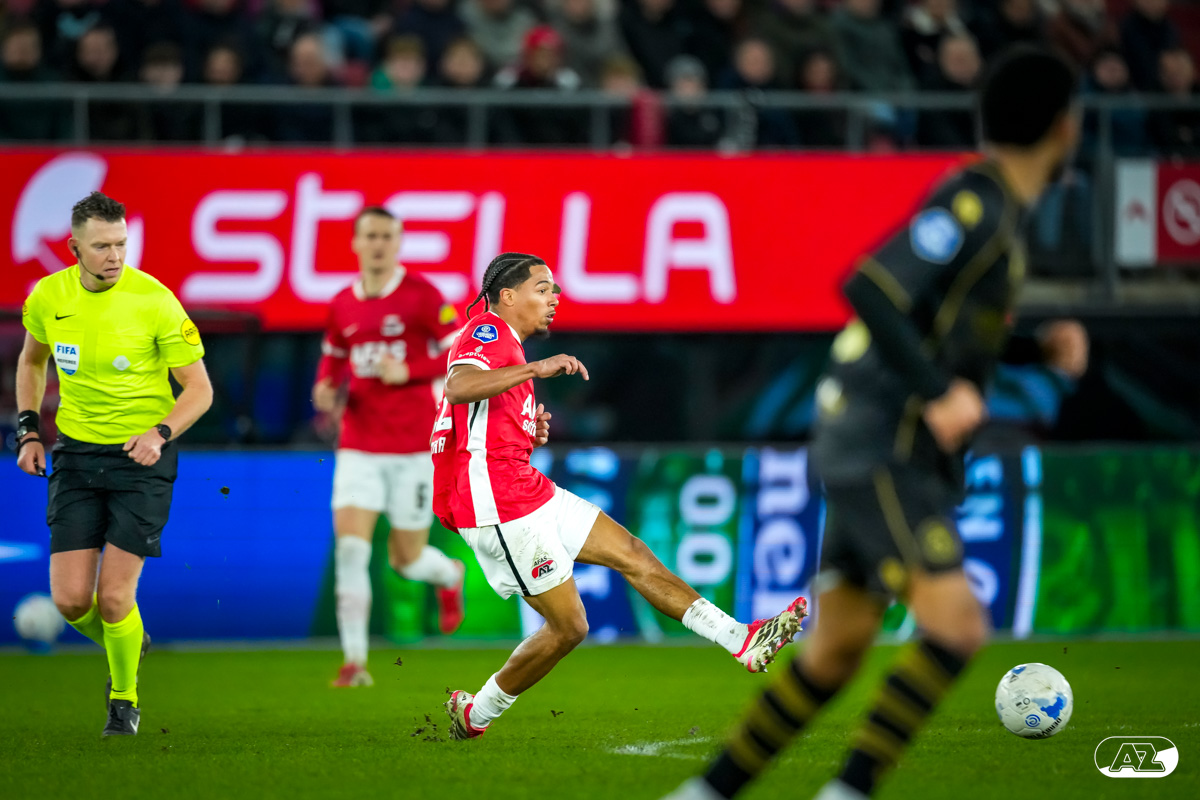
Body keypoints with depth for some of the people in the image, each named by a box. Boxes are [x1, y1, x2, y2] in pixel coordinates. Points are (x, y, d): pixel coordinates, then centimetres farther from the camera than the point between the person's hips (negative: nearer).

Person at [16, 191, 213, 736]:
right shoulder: (48, 297, -2)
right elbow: (31, 360, 20)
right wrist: (28, 431, 10)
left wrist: (159, 434, -24)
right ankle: (126, 646, 30)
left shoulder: (154, 300, -14)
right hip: (76, 454, 3)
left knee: (114, 597, -10)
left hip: (141, 456, -3)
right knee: (70, 601, -4)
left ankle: (125, 700, 16)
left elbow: (199, 389, -8)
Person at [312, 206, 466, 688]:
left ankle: (450, 576, 42)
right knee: (350, 547, -12)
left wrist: (409, 371, -19)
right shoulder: (343, 305, 5)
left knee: (407, 560, 4)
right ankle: (354, 662, -9)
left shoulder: (421, 296, -7)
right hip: (359, 446, 3)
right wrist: (324, 388, 0)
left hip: (412, 448, -3)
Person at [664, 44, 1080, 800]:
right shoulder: (974, 206, -16)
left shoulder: (1000, 211, 14)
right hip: (880, 450, -10)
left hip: (897, 457, 10)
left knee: (837, 649, 11)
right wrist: (939, 393, -27)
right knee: (956, 625, -17)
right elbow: (869, 291, -26)